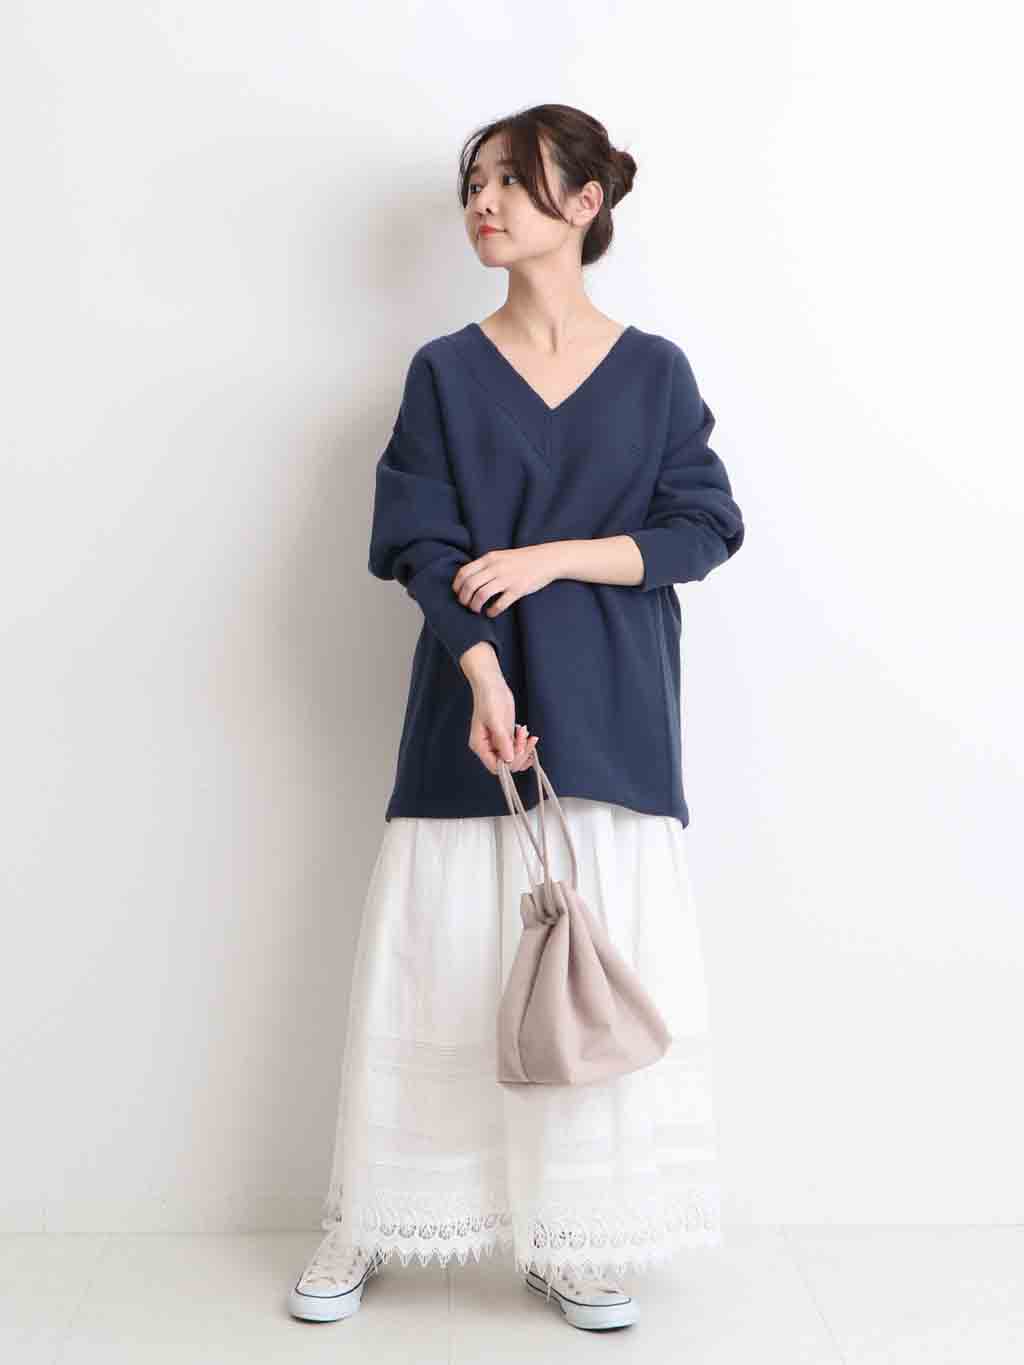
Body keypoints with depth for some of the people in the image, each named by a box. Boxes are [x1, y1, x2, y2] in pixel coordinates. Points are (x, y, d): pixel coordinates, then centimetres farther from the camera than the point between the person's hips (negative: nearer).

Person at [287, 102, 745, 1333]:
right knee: (433, 962, 2)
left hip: (611, 715, 0)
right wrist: (485, 677, -19)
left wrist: (556, 555, -11)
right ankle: (369, 1225, 19)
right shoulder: (445, 372, 6)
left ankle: (572, 1243, 16)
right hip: (468, 705, 0)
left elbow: (706, 528, 1)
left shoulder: (654, 372, 7)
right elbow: (424, 546, -3)